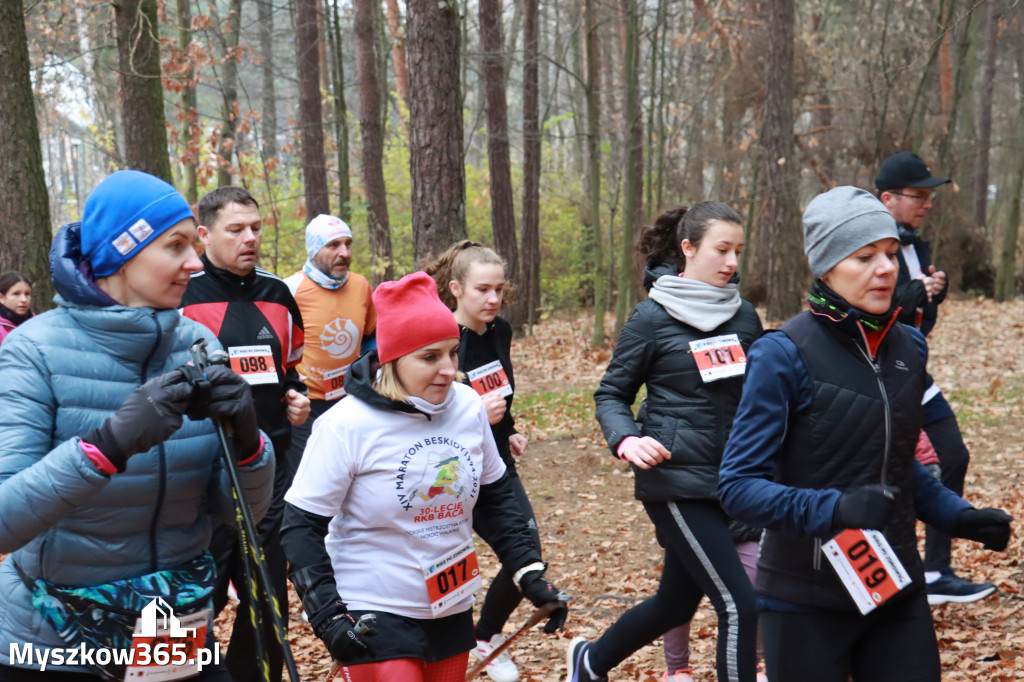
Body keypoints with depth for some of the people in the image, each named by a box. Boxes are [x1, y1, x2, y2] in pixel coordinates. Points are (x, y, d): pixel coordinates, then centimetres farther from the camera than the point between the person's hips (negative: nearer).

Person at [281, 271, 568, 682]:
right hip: (373, 617, -5)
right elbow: (302, 527, -12)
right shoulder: (347, 425, -17)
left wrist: (530, 574, 4)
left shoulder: (469, 407, -3)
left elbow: (494, 499, 10)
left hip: (452, 611, 5)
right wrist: (327, 615, -18)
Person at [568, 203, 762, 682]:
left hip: (729, 480, 6)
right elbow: (611, 395, -1)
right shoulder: (653, 318, -7)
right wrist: (627, 440, -21)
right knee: (739, 606, -11)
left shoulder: (744, 316, 6)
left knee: (676, 603, 17)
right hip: (676, 482, -6)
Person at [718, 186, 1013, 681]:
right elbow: (738, 486, -18)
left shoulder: (908, 347, 3)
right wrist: (833, 509, -31)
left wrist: (956, 515, 4)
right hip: (807, 600, -5)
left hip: (896, 589, 5)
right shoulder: (784, 354, -15)